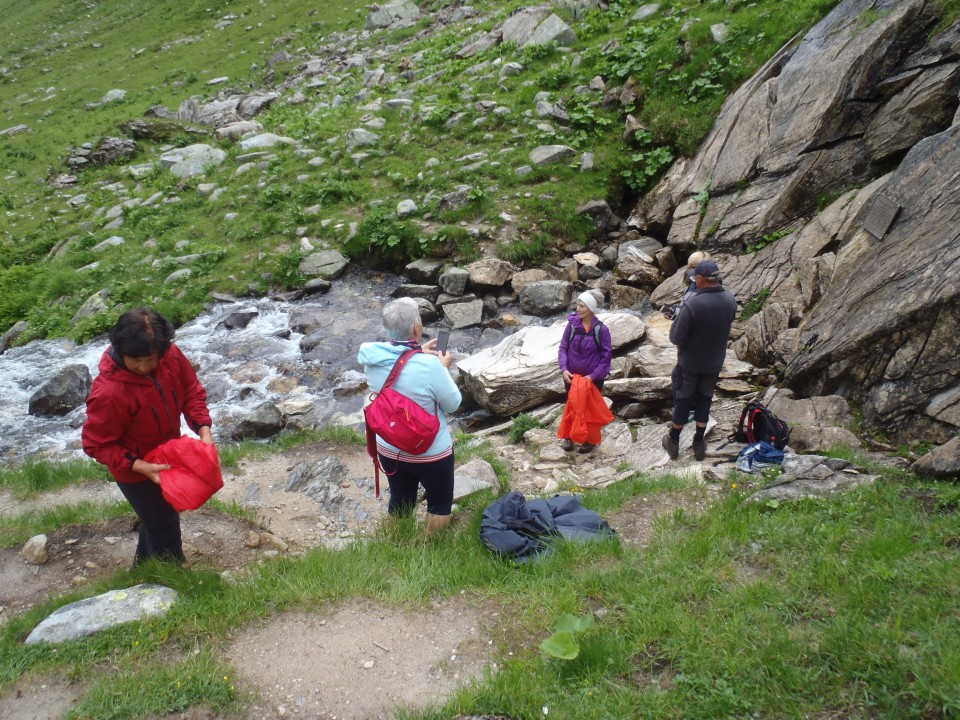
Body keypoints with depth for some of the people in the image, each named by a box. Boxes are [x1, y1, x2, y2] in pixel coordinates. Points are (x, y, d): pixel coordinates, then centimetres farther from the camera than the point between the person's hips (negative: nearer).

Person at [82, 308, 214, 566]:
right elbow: (96, 444, -23)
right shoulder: (108, 393, -36)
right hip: (134, 469, -7)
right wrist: (140, 466, -32)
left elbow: (192, 392, -6)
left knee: (155, 515, 28)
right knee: (165, 525, 7)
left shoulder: (171, 355, -21)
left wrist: (203, 429, -20)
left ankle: (144, 566, 55)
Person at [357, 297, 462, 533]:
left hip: (389, 449, 6)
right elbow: (453, 403, -15)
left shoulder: (372, 357, -13)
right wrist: (444, 368, -3)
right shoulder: (428, 366, -31)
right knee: (440, 503, 22)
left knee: (399, 501, 27)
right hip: (430, 453, -5)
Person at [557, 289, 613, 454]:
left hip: (593, 377, -2)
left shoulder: (602, 329, -18)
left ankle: (590, 439, 33)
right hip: (572, 375, 2)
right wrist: (564, 368, -15)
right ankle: (568, 436, 37)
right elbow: (563, 347, -3)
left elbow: (606, 356, -12)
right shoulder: (572, 324, -11)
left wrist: (594, 375, -18)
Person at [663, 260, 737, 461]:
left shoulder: (692, 304, -29)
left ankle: (673, 441, 29)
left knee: (682, 401, 13)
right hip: (715, 363, 4)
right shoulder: (730, 300, -11)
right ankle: (699, 444, 29)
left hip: (689, 363, -4)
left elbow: (676, 338, -24)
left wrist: (677, 321, -6)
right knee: (704, 401, 18)